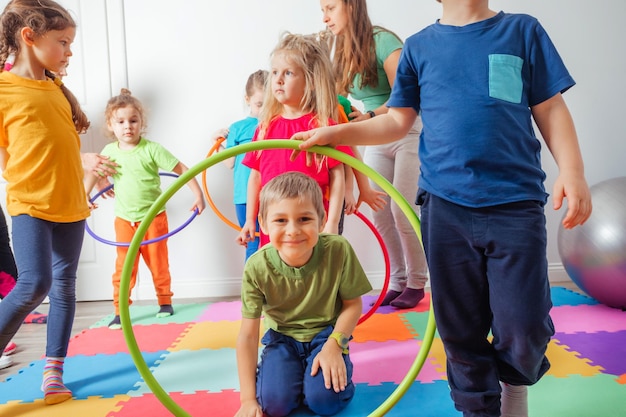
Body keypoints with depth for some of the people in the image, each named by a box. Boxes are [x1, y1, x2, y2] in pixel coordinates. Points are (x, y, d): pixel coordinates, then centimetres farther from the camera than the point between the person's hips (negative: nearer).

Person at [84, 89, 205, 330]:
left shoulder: (151, 149, -13)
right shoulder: (109, 152, -2)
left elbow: (182, 169, -13)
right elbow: (94, 174, 14)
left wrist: (198, 195, -19)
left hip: (153, 217, -2)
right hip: (124, 220, 2)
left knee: (158, 264, 11)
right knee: (124, 268, 2)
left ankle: (165, 302, 30)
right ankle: (120, 311, 13)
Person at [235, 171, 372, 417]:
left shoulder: (338, 251, -25)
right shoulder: (257, 267, -24)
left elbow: (353, 304, -8)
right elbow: (248, 335, -17)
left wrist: (334, 345, -21)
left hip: (326, 333, -1)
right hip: (282, 337, 1)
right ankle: (295, 369, 14)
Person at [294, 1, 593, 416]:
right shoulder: (419, 46, 13)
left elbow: (550, 109, 8)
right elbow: (398, 120, 11)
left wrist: (572, 170, -5)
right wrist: (334, 133, 0)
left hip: (516, 201, -1)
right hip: (445, 206, 1)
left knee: (523, 330, -2)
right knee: (461, 330, 7)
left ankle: (514, 383, 31)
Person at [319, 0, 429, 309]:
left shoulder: (382, 40, -16)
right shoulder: (342, 54, 6)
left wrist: (370, 116, -32)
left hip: (408, 134, -6)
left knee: (401, 210, -8)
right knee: (380, 213, 3)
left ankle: (416, 283, 9)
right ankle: (398, 280, 17)